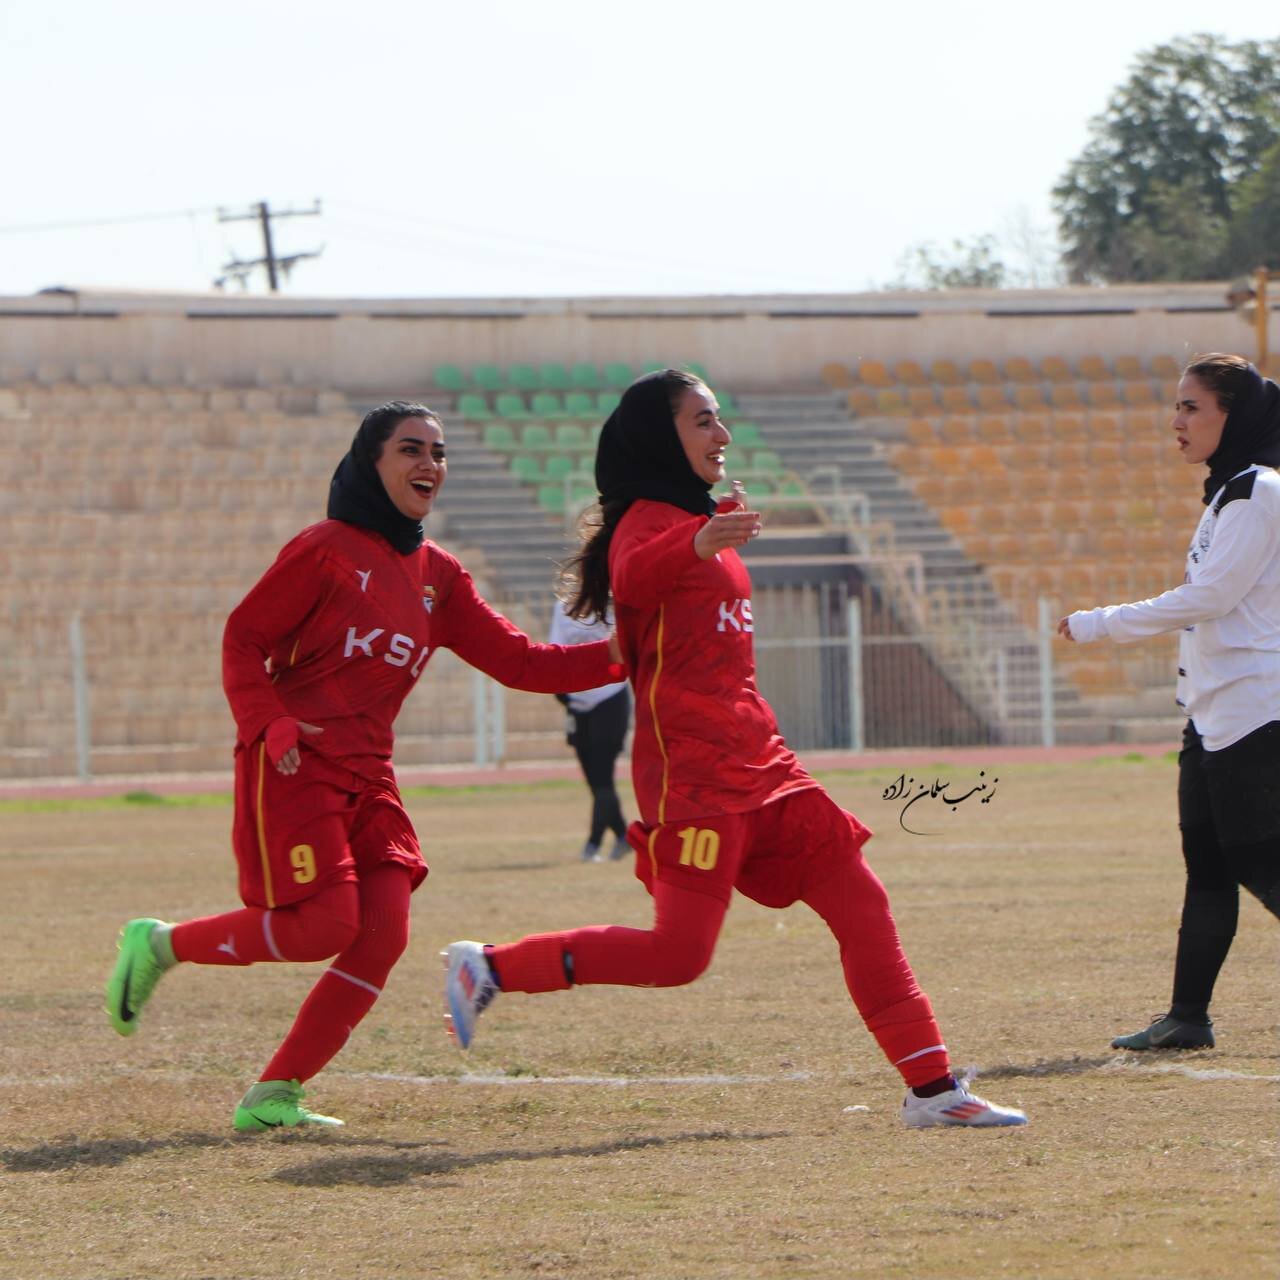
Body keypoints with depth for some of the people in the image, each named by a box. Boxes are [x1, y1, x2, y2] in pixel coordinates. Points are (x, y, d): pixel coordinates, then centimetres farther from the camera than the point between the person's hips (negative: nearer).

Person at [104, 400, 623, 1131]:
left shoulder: (438, 576, 14)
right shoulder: (328, 550, -5)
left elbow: (517, 662, 11)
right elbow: (245, 638, -5)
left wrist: (621, 658, 0)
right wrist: (270, 726, -19)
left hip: (368, 772, 7)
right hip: (295, 766, -7)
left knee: (383, 935, -7)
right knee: (324, 926, -15)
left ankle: (273, 1097, 1)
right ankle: (160, 946, 8)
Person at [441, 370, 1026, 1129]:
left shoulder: (703, 521, 21)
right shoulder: (649, 518, -8)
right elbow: (632, 575, -35)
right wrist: (696, 543, -56)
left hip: (757, 763, 9)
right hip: (693, 767, -9)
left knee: (863, 906, 3)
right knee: (679, 954, -15)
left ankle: (932, 1088, 4)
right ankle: (489, 969, -3)